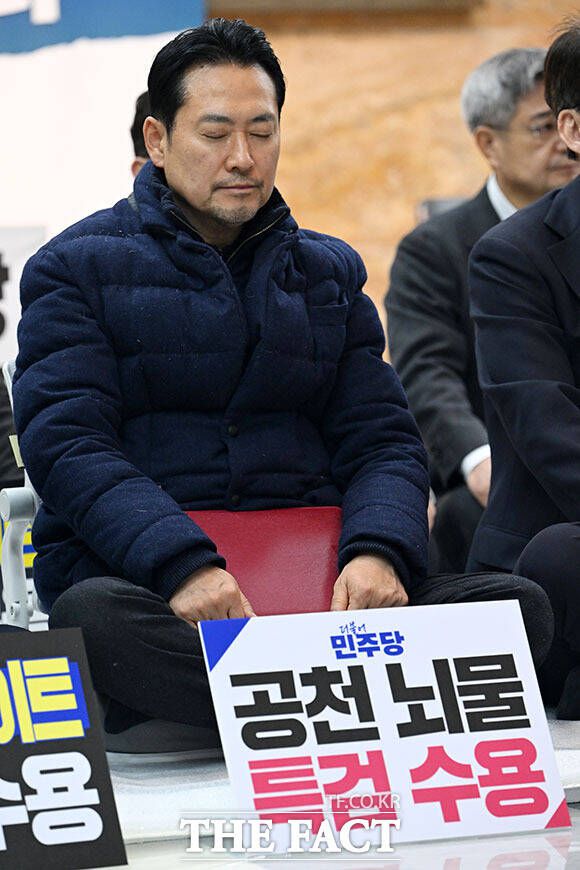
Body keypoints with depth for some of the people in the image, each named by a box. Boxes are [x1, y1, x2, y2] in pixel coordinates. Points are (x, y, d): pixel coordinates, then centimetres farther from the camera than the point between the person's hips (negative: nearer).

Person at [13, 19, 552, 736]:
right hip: (139, 579, -4)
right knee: (93, 619, -40)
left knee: (518, 604, -22)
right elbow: (68, 445, -6)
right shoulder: (77, 269, 8)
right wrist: (182, 567, -24)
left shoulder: (330, 272, 21)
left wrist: (379, 552, -11)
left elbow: (381, 441, 14)